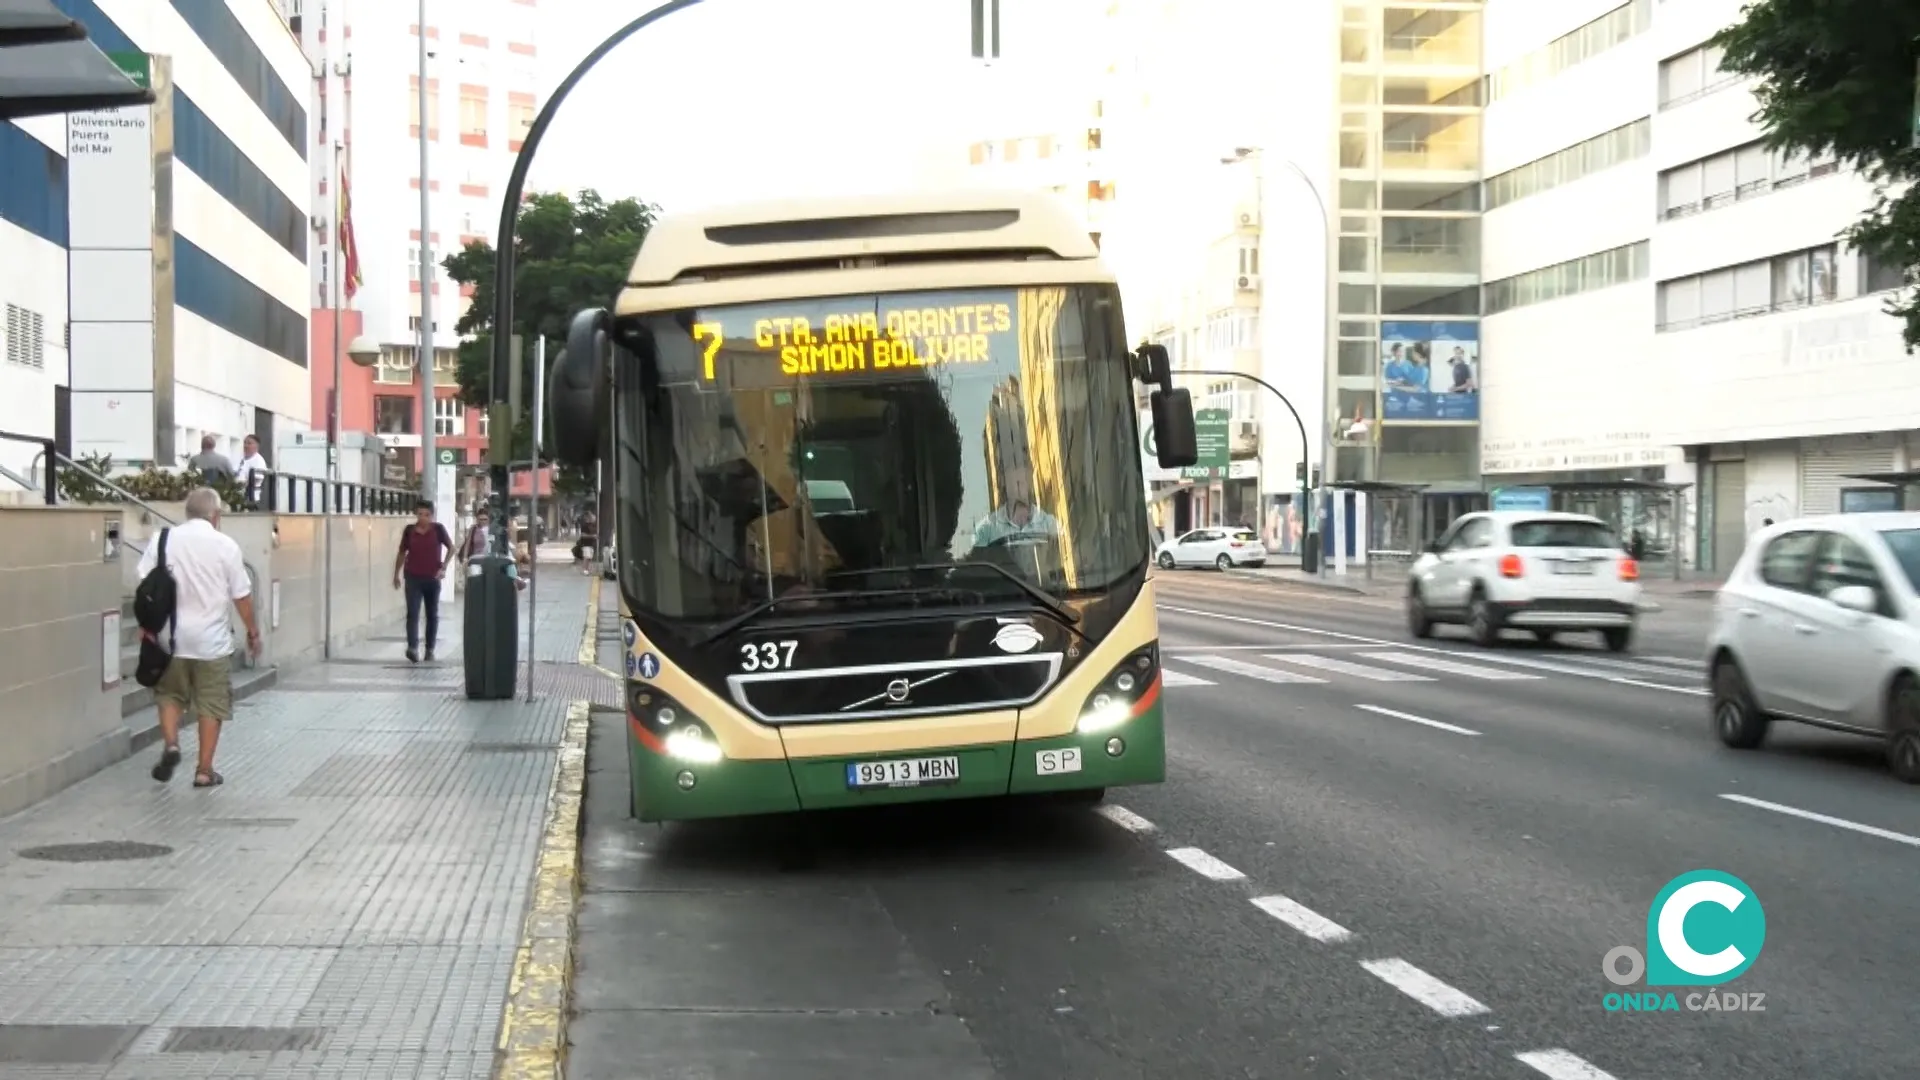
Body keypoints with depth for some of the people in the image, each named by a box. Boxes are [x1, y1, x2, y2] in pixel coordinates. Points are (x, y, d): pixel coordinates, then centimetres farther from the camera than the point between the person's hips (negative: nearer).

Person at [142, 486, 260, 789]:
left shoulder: (163, 540, -1)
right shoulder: (225, 545, -6)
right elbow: (241, 595, -3)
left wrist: (146, 625, 9)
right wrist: (253, 630, 9)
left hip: (172, 637, 2)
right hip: (212, 639, -2)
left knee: (169, 694, 21)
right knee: (211, 705, 7)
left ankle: (170, 743, 1)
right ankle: (204, 770, 9)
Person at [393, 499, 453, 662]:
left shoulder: (438, 529, -4)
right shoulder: (409, 530, 0)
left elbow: (451, 548, 2)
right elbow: (402, 553, 11)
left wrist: (443, 568, -8)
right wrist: (396, 574, 11)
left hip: (432, 578, 0)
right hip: (413, 577, 0)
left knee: (432, 615, 8)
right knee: (412, 613, -12)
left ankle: (430, 650, 18)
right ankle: (412, 647, -22)